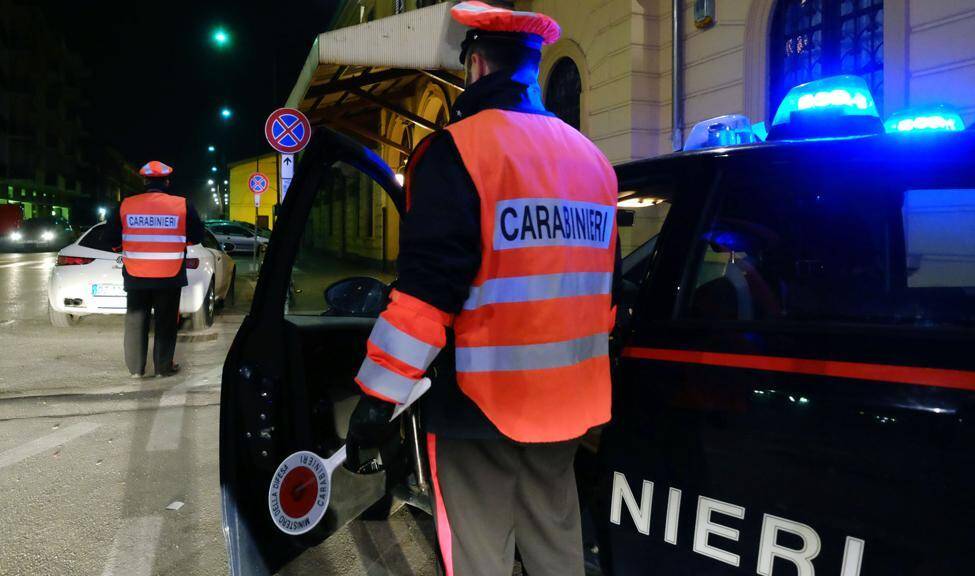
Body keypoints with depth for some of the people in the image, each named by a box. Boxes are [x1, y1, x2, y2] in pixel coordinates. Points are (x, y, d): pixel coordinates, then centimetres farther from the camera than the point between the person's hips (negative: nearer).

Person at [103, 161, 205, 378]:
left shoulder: (126, 205, -3)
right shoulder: (182, 205, -7)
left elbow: (110, 237, 2)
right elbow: (197, 237, 2)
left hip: (135, 276, 2)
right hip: (170, 277, -1)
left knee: (136, 321, 13)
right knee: (166, 322, 9)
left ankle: (136, 368, 19)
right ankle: (164, 367, 14)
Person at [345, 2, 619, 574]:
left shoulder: (459, 148, -11)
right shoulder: (593, 158, 12)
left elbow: (428, 288, -18)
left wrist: (377, 397, -11)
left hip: (483, 398, -7)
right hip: (567, 396, 7)